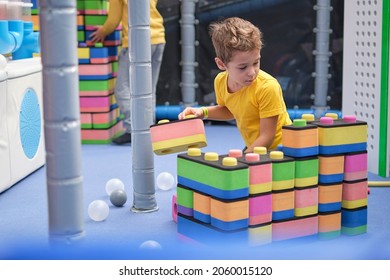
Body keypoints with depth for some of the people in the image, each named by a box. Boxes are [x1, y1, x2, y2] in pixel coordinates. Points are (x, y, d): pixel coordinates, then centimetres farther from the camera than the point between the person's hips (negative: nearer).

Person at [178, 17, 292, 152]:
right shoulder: (220, 81, -8)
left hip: (278, 148, -6)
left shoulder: (268, 87, -26)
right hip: (253, 147, 6)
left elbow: (266, 136, -20)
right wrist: (203, 112, -1)